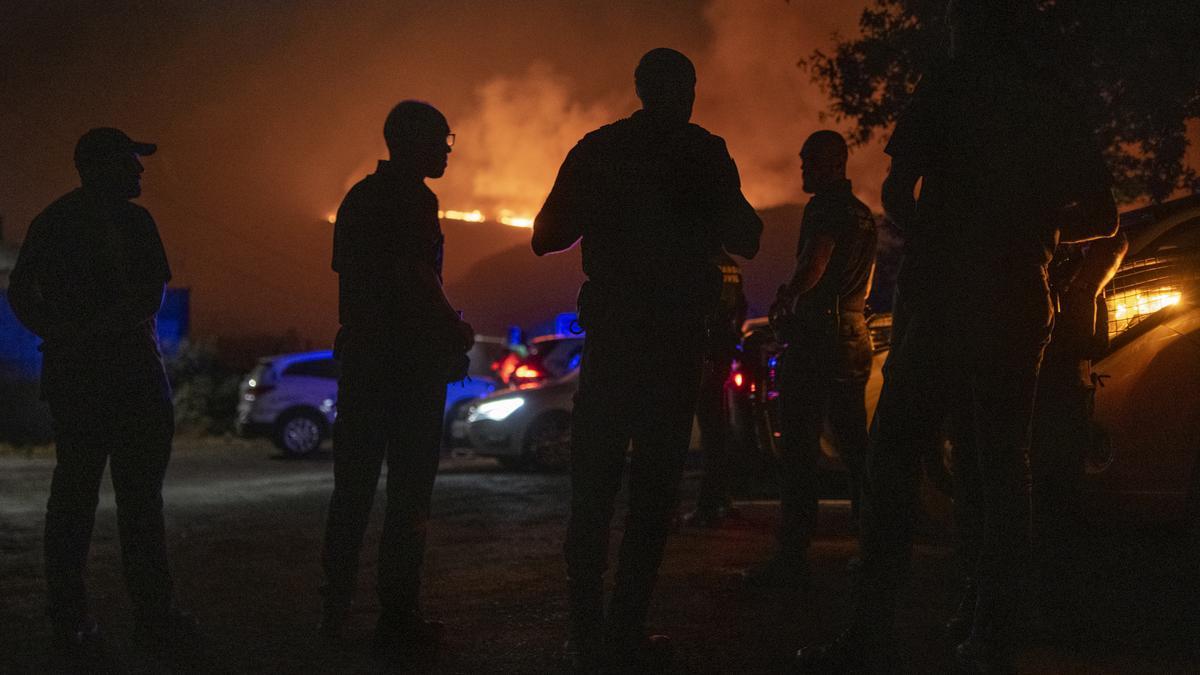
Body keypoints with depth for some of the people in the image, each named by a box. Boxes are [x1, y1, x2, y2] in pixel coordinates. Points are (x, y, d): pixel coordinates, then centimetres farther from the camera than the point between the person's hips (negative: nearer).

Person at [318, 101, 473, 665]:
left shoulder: (357, 198, 16)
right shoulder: (413, 200, -10)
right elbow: (415, 279, -19)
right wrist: (458, 332, -5)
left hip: (361, 358, 8)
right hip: (410, 360, -8)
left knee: (352, 490, 14)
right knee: (408, 492, -4)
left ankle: (335, 612, 20)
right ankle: (397, 622, -3)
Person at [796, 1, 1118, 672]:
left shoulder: (953, 83, 0)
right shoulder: (1059, 98, 14)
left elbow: (897, 193, -4)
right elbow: (1103, 216, 16)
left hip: (942, 297, -4)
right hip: (1020, 306, 5)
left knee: (896, 454, -3)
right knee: (1004, 465, 6)